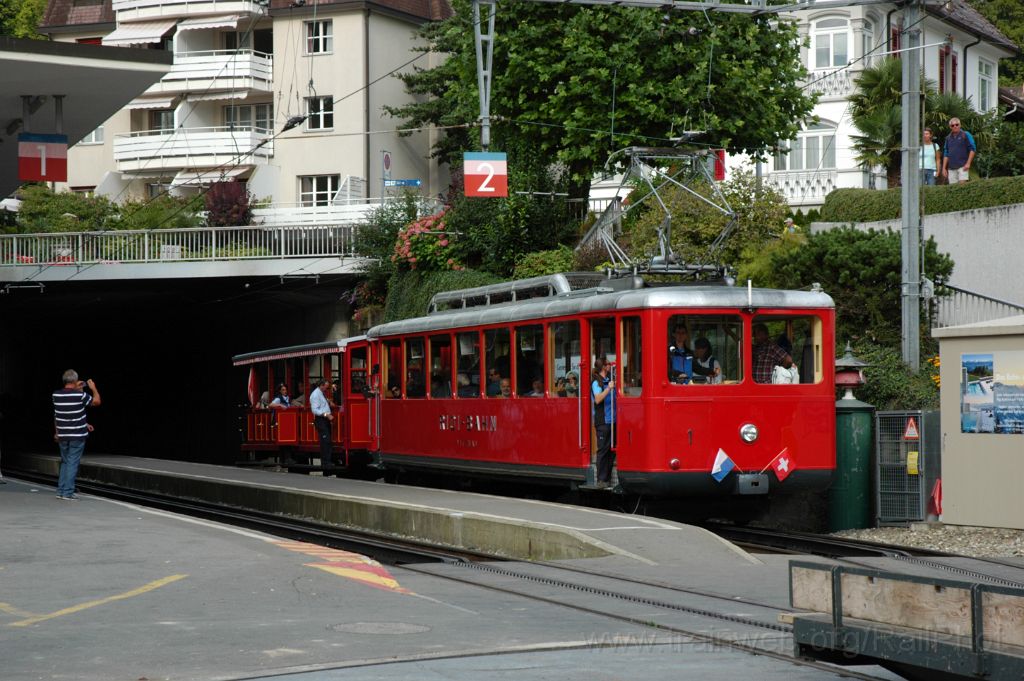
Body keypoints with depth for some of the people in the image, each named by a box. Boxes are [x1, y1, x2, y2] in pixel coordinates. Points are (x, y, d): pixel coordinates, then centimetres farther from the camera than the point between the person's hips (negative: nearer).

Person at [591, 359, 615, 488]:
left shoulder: (610, 380, 14)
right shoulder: (597, 383, -7)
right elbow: (598, 399, -21)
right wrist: (608, 388, -26)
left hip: (612, 420, 7)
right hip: (602, 422, -7)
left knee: (611, 449, 8)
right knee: (603, 450, -5)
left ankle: (608, 477, 14)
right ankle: (601, 480, -2)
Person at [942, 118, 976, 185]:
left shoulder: (966, 135, 3)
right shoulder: (948, 138, 17)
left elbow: (972, 149, -1)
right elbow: (946, 154, 20)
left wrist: (968, 163, -10)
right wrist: (944, 168, 13)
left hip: (962, 166, -5)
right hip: (951, 168, 5)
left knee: (962, 184, -16)